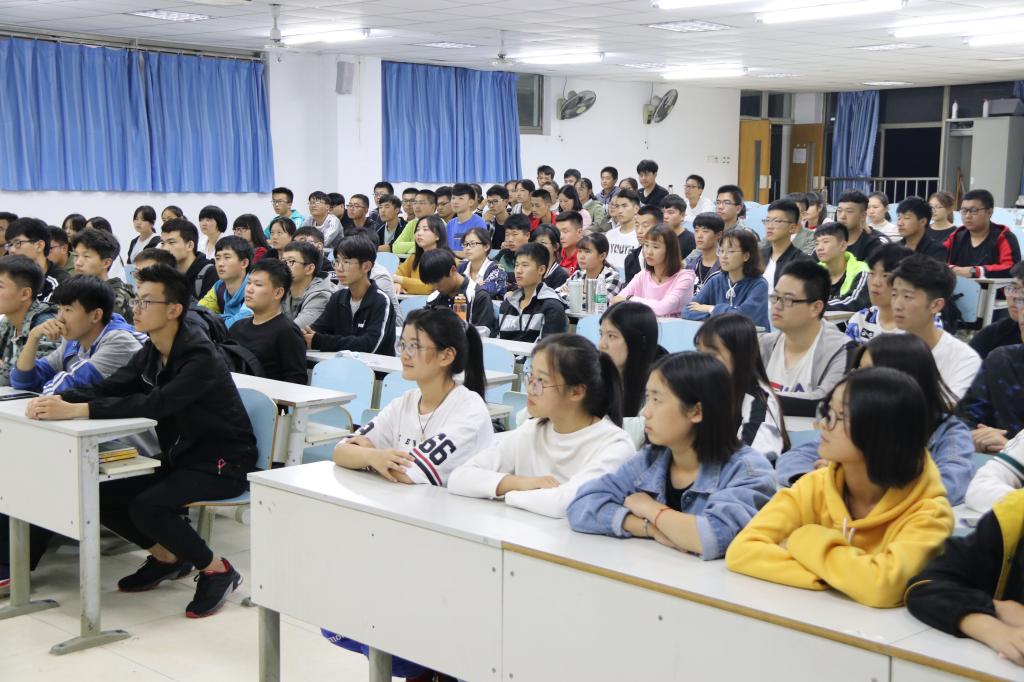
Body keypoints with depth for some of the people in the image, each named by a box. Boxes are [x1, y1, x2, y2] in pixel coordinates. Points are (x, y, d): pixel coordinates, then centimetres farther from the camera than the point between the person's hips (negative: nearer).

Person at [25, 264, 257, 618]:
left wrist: (76, 410, -40)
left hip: (223, 462, -9)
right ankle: (167, 557, 20)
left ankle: (216, 570, -7)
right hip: (180, 456, 9)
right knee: (102, 496, 0)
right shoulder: (152, 353, 5)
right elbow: (107, 388, -2)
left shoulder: (199, 357, -22)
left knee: (146, 507, -28)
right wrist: (57, 400, -23)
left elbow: (155, 405, -35)